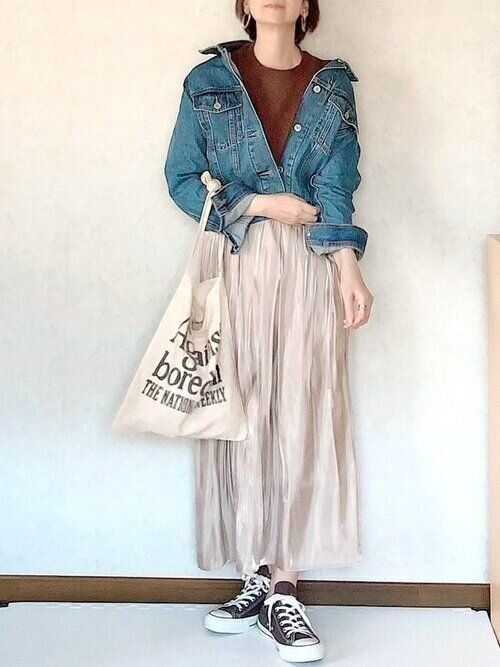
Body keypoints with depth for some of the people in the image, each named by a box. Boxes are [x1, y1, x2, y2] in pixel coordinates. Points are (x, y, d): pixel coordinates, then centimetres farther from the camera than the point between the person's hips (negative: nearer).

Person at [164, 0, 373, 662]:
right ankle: (258, 576, 8)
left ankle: (282, 590, -1)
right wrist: (257, 203, -7)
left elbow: (334, 188, -2)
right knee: (240, 414, -2)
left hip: (309, 267, 0)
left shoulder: (333, 86, 9)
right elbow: (181, 178, 6)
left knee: (302, 419, -5)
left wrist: (348, 267, -17)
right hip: (234, 264, 0)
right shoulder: (209, 80, 8)